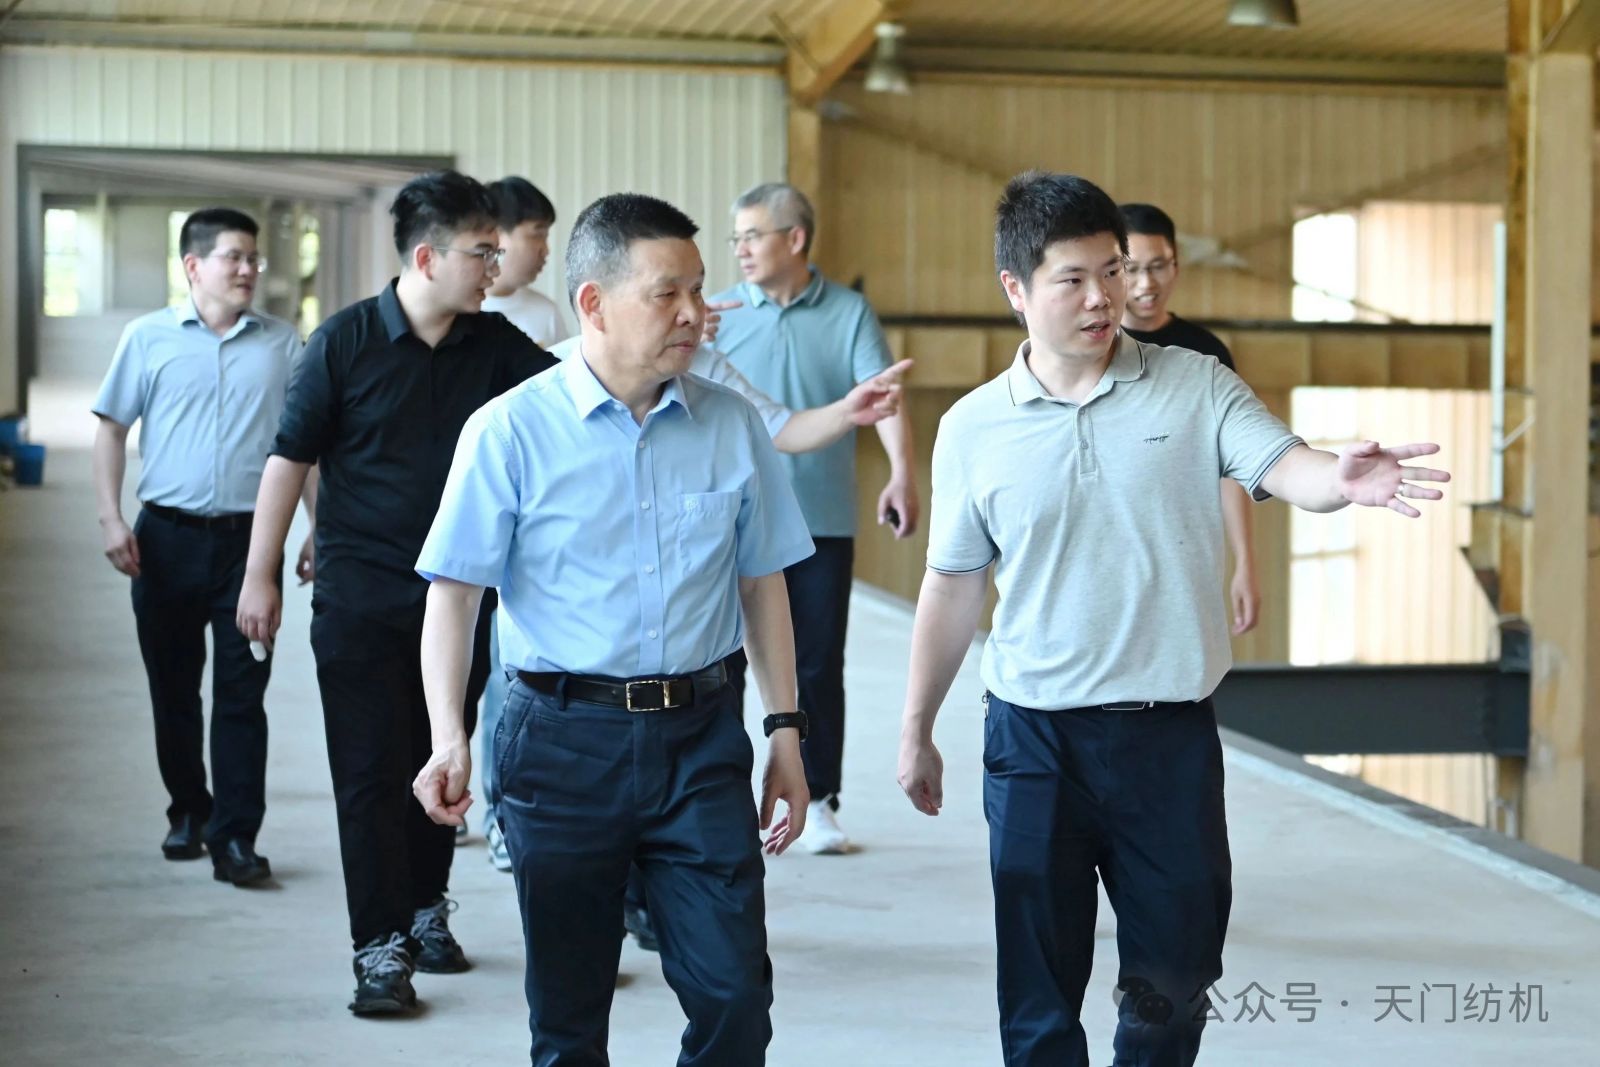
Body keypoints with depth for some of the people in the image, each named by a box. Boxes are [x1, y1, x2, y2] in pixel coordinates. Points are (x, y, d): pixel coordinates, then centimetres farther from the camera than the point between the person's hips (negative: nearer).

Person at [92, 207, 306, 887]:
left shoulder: (282, 345, 6)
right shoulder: (150, 338, 4)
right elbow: (112, 429, 6)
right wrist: (111, 519, -3)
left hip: (249, 538, -1)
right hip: (168, 536, 1)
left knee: (242, 693, -4)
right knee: (172, 688, 11)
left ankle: (234, 837, -2)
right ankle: (188, 812, 28)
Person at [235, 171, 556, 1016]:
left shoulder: (494, 346, 3)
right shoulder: (345, 342, -7)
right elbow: (289, 460, -4)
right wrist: (259, 576, -4)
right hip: (360, 597, -4)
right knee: (370, 772, -2)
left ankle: (426, 909, 29)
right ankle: (381, 946, 3)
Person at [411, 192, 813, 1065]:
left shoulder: (731, 426, 4)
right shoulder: (511, 430, -6)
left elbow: (762, 583, 11)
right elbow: (454, 592, -6)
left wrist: (785, 731, 9)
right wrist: (449, 739, -16)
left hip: (700, 737, 2)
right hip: (566, 739, -2)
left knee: (736, 996, -2)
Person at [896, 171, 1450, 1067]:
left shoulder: (1195, 388, -2)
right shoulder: (974, 429, 1)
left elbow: (1281, 464, -17)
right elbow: (953, 589, 9)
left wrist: (1342, 478, -41)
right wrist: (916, 732, 13)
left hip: (1170, 732, 0)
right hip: (1034, 736, 1)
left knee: (1174, 985, 10)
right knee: (1039, 993, 9)